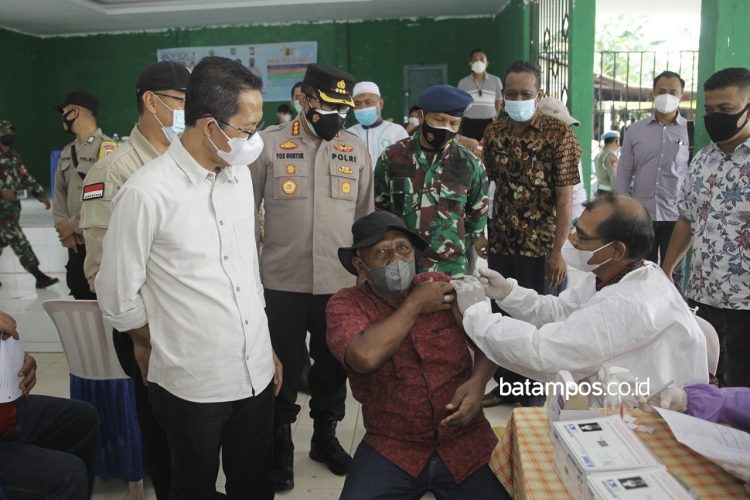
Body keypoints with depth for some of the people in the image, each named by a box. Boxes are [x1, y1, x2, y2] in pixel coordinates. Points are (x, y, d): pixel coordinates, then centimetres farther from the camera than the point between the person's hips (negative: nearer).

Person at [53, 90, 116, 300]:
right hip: (74, 243, 7)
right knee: (80, 295, 13)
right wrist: (63, 228, -1)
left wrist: (74, 225, -11)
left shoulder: (106, 147, -12)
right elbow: (59, 192, 14)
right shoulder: (67, 152, 14)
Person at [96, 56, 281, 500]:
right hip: (192, 384, -5)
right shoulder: (147, 193, -18)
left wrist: (265, 346, 14)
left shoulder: (241, 174, 3)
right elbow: (118, 297, -8)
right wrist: (160, 350, 7)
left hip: (256, 373, 5)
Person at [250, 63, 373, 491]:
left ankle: (326, 436, 38)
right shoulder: (269, 144, -5)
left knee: (333, 366, 16)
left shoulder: (357, 149, 5)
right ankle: (280, 445, 32)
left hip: (340, 282, 3)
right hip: (282, 281, -2)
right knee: (284, 367, 11)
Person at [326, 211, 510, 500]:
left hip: (466, 441, 3)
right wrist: (414, 305, -13)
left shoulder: (445, 286, 4)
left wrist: (477, 382, -11)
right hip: (390, 450, -2)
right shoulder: (346, 303, -6)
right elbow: (365, 357, -24)